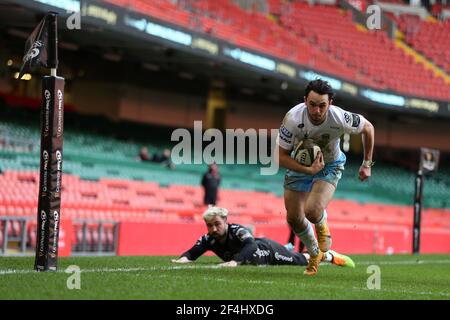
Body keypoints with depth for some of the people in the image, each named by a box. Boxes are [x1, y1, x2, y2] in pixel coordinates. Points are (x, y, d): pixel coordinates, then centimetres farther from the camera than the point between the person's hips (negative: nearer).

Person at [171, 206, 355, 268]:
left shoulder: (237, 231, -43)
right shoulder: (208, 240, -28)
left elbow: (251, 246, -60)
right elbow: (193, 252, -27)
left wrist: (235, 261, -75)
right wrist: (184, 258, -51)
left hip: (269, 250, -5)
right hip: (260, 254, 5)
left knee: (301, 260, 12)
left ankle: (329, 256, 38)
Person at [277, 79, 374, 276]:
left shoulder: (340, 119, -31)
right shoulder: (293, 119, -32)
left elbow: (368, 128, -8)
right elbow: (281, 156, -22)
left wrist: (367, 164, -1)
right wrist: (309, 170, -34)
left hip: (330, 165, -2)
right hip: (300, 163, 2)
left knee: (313, 211, -26)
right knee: (294, 218, 3)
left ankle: (322, 226, 13)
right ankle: (315, 255, 32)